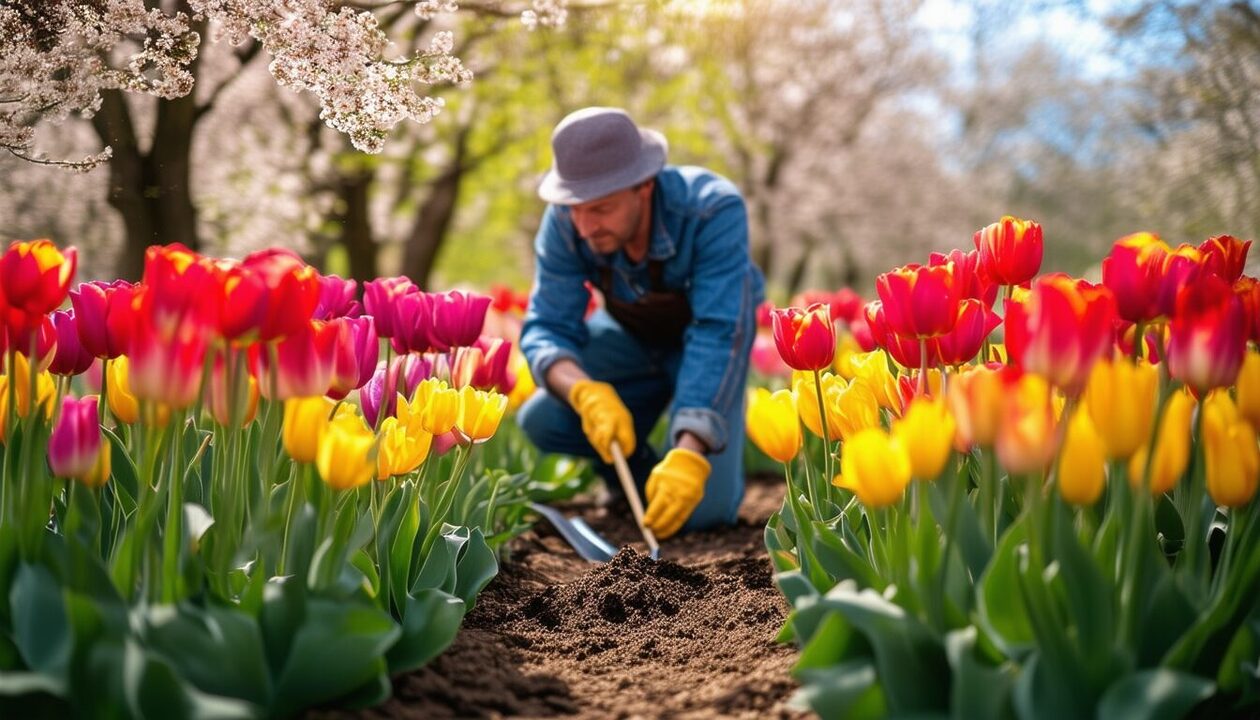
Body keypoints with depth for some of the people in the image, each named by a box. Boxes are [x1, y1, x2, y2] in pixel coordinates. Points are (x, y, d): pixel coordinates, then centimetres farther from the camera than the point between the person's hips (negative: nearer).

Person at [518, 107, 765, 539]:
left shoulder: (714, 210, -36)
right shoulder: (565, 221, -25)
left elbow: (719, 335, -40)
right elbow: (546, 328, -25)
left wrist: (689, 454, -51)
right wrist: (587, 394, -48)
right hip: (631, 336, 3)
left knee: (700, 510, -19)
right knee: (540, 420, -22)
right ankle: (634, 469, 9)